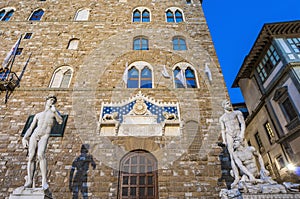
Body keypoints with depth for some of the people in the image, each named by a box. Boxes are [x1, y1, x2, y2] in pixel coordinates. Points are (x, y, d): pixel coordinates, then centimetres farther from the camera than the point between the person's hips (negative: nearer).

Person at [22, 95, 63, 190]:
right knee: (31, 157, -8)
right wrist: (24, 138, 3)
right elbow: (30, 128, 17)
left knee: (40, 155, -25)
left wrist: (55, 111, -12)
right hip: (34, 136, 4)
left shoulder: (55, 111, 18)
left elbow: (60, 121, -2)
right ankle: (29, 181, -6)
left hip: (44, 136, -4)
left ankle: (44, 180, -25)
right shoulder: (38, 115, 25)